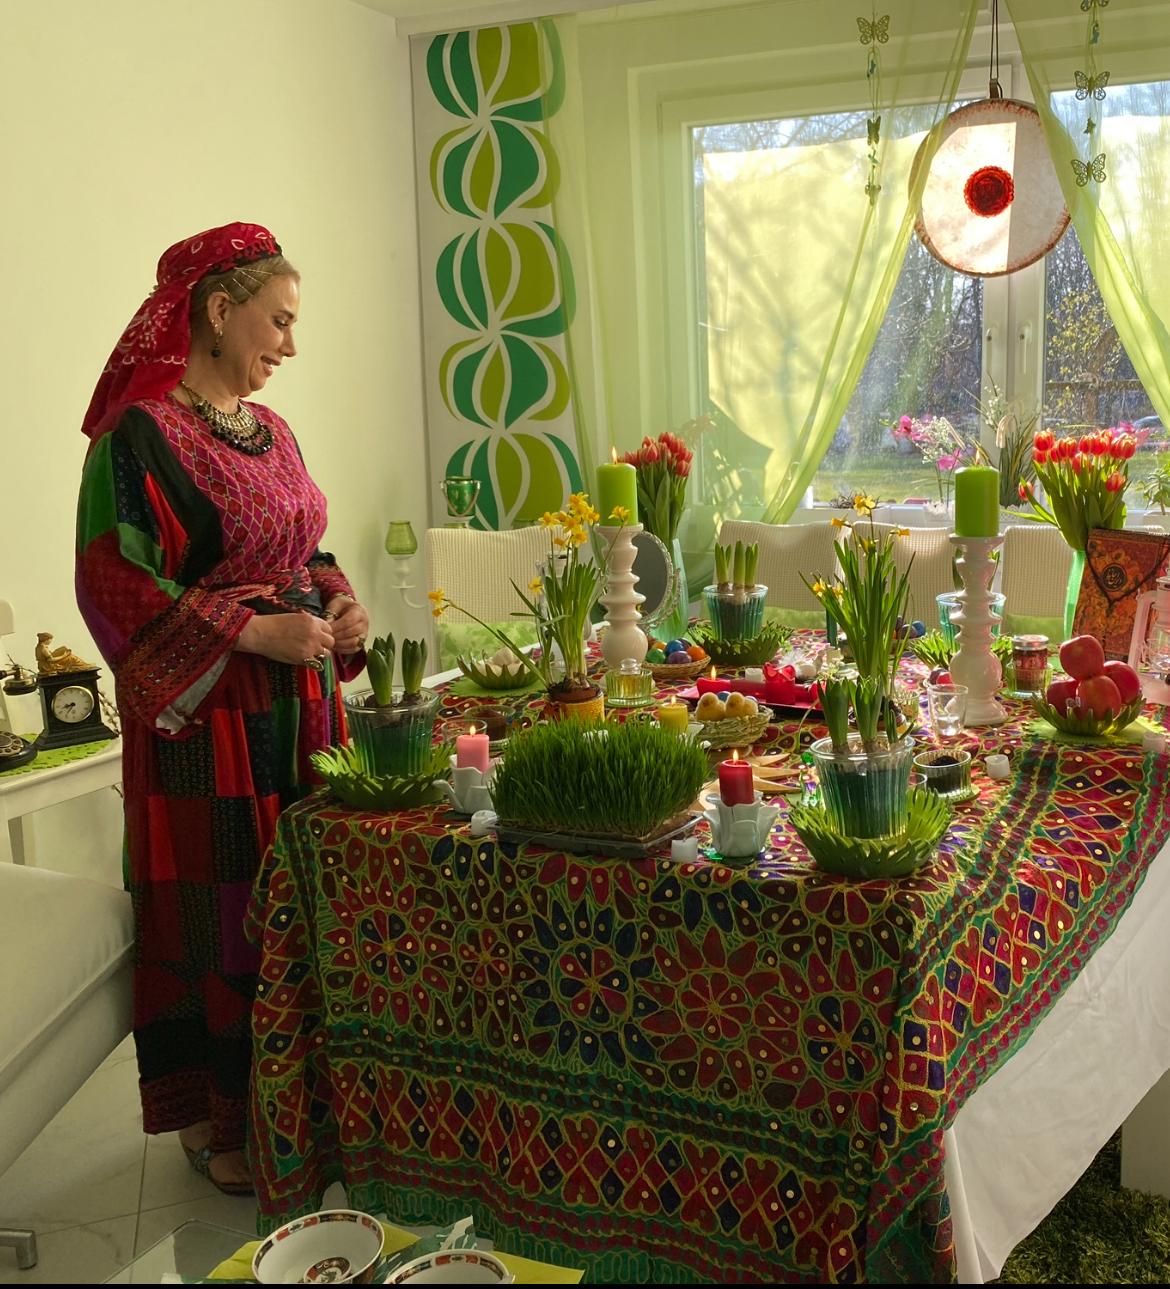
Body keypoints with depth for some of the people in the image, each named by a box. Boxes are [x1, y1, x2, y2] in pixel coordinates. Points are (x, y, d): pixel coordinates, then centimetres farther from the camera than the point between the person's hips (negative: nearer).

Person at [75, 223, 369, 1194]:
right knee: (216, 908, 2)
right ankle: (216, 1119, 19)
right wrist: (255, 632, -21)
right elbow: (116, 583, -17)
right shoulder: (141, 433, -12)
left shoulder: (269, 431, 13)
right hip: (204, 714, -7)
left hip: (296, 705, 7)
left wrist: (338, 606, 2)